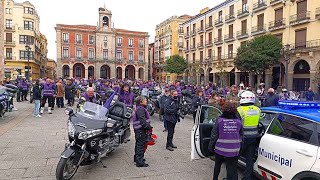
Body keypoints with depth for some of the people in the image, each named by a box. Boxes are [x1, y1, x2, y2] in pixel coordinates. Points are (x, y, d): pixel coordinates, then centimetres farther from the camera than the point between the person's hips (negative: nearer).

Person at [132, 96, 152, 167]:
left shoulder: (140, 109, 15)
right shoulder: (140, 109, -19)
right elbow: (143, 121, -26)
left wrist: (149, 127, 15)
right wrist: (149, 127, -18)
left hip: (139, 130, 11)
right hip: (140, 130, -11)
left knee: (138, 144, 21)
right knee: (141, 145, -6)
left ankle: (137, 158, 36)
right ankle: (140, 162, -1)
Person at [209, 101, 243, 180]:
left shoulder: (220, 120, -10)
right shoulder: (238, 121, -3)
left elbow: (214, 135, -7)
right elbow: (241, 136, 4)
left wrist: (211, 147, 4)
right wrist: (239, 148, 16)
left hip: (220, 149, 0)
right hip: (234, 150, 1)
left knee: (217, 165, 22)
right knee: (232, 169, 9)